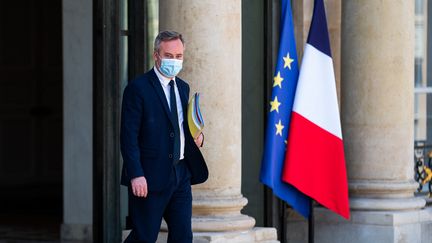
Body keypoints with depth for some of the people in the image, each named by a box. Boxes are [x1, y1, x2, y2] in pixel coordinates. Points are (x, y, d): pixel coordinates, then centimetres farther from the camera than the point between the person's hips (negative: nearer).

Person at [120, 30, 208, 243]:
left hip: (181, 174, 7)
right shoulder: (138, 88, -8)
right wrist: (136, 175, -21)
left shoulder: (183, 87, 15)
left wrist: (197, 137, 4)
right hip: (151, 177, -7)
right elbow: (129, 137, -13)